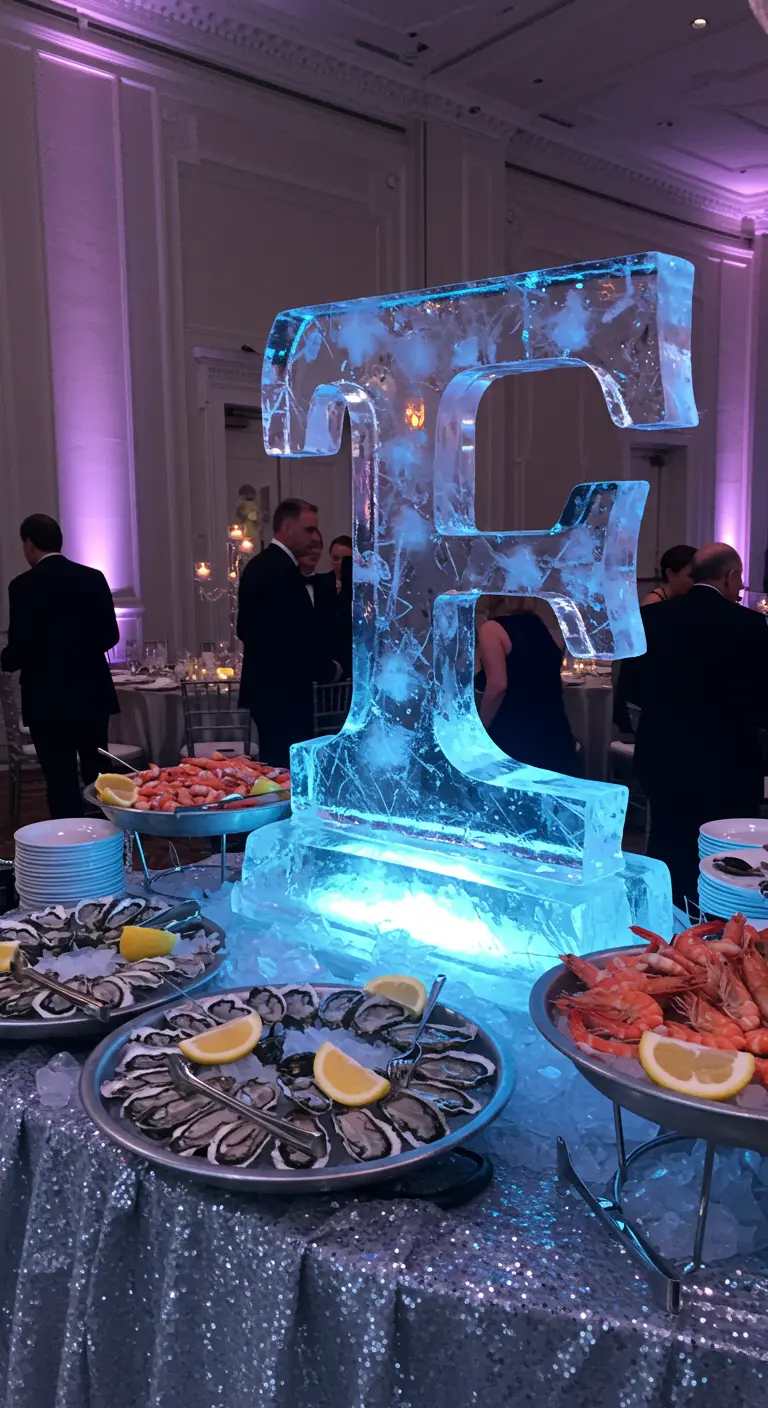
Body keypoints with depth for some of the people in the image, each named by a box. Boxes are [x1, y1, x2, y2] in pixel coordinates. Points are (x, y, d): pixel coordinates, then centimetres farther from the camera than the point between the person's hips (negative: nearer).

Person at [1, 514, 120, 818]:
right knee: (97, 775, 15)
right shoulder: (93, 578, 2)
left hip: (49, 699, -4)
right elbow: (110, 635, 5)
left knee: (61, 781, 2)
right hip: (93, 693, 5)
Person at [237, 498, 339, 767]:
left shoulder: (256, 566, 13)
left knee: (273, 766, 16)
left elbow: (246, 627, 19)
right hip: (284, 691, -10)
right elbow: (303, 632, -20)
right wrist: (328, 667, -5)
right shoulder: (284, 571, -18)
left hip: (264, 686, 10)